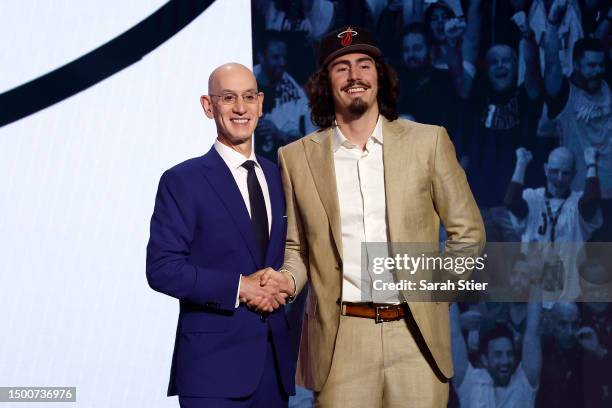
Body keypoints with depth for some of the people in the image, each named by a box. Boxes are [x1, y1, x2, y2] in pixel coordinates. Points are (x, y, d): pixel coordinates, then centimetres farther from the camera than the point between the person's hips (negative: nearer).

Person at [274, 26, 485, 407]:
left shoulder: (428, 141, 3)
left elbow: (468, 232, 9)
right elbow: (296, 247, 11)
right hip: (341, 338, 0)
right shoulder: (298, 157, 4)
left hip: (417, 333, 0)